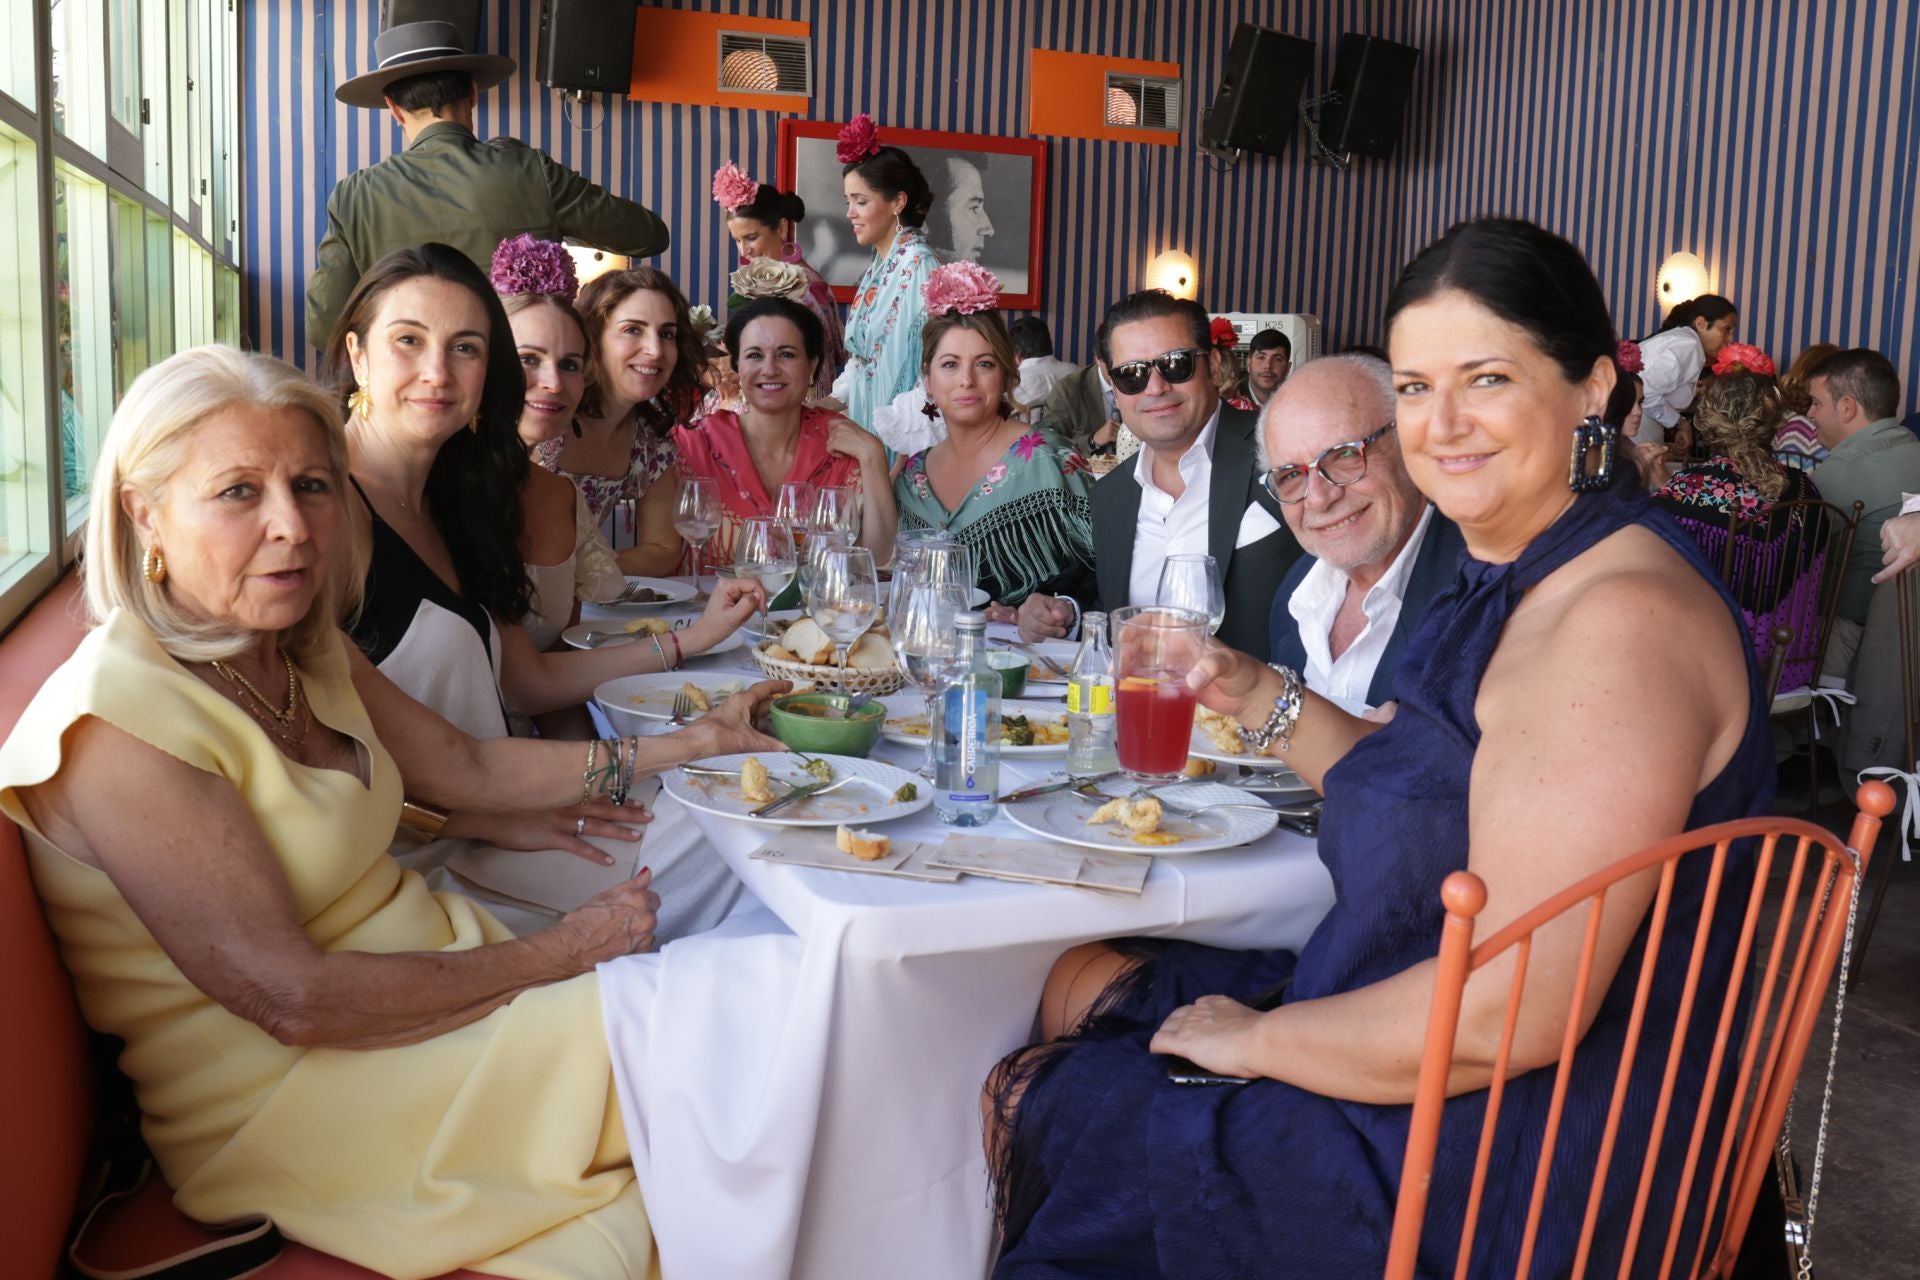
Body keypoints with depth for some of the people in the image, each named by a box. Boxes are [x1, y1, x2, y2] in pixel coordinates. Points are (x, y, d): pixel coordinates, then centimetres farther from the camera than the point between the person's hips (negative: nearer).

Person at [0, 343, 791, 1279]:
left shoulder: (304, 657, 5)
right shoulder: (118, 721, -23)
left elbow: (469, 768, 14)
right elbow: (296, 998, -25)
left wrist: (686, 744, 11)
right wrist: (559, 954, -19)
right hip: (285, 1112, -8)